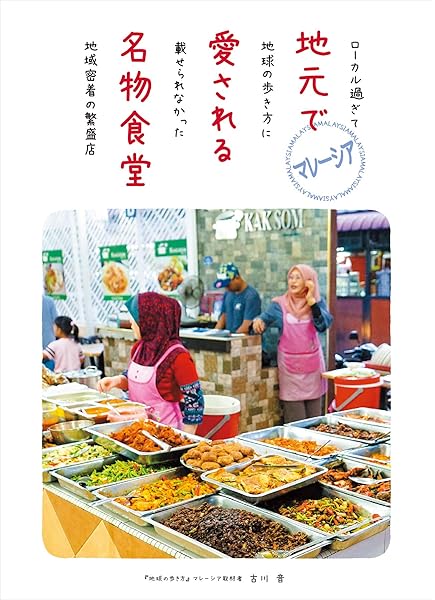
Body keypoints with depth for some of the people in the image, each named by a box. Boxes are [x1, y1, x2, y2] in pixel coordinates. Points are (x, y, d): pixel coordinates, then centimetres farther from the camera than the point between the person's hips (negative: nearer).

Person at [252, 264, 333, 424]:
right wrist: (258, 321, -20)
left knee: (314, 418, 11)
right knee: (295, 421, -2)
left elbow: (323, 325, -13)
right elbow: (263, 319, 3)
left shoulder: (317, 302, 2)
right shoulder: (279, 304, -1)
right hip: (290, 365, -2)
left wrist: (311, 300, -18)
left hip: (313, 364, 2)